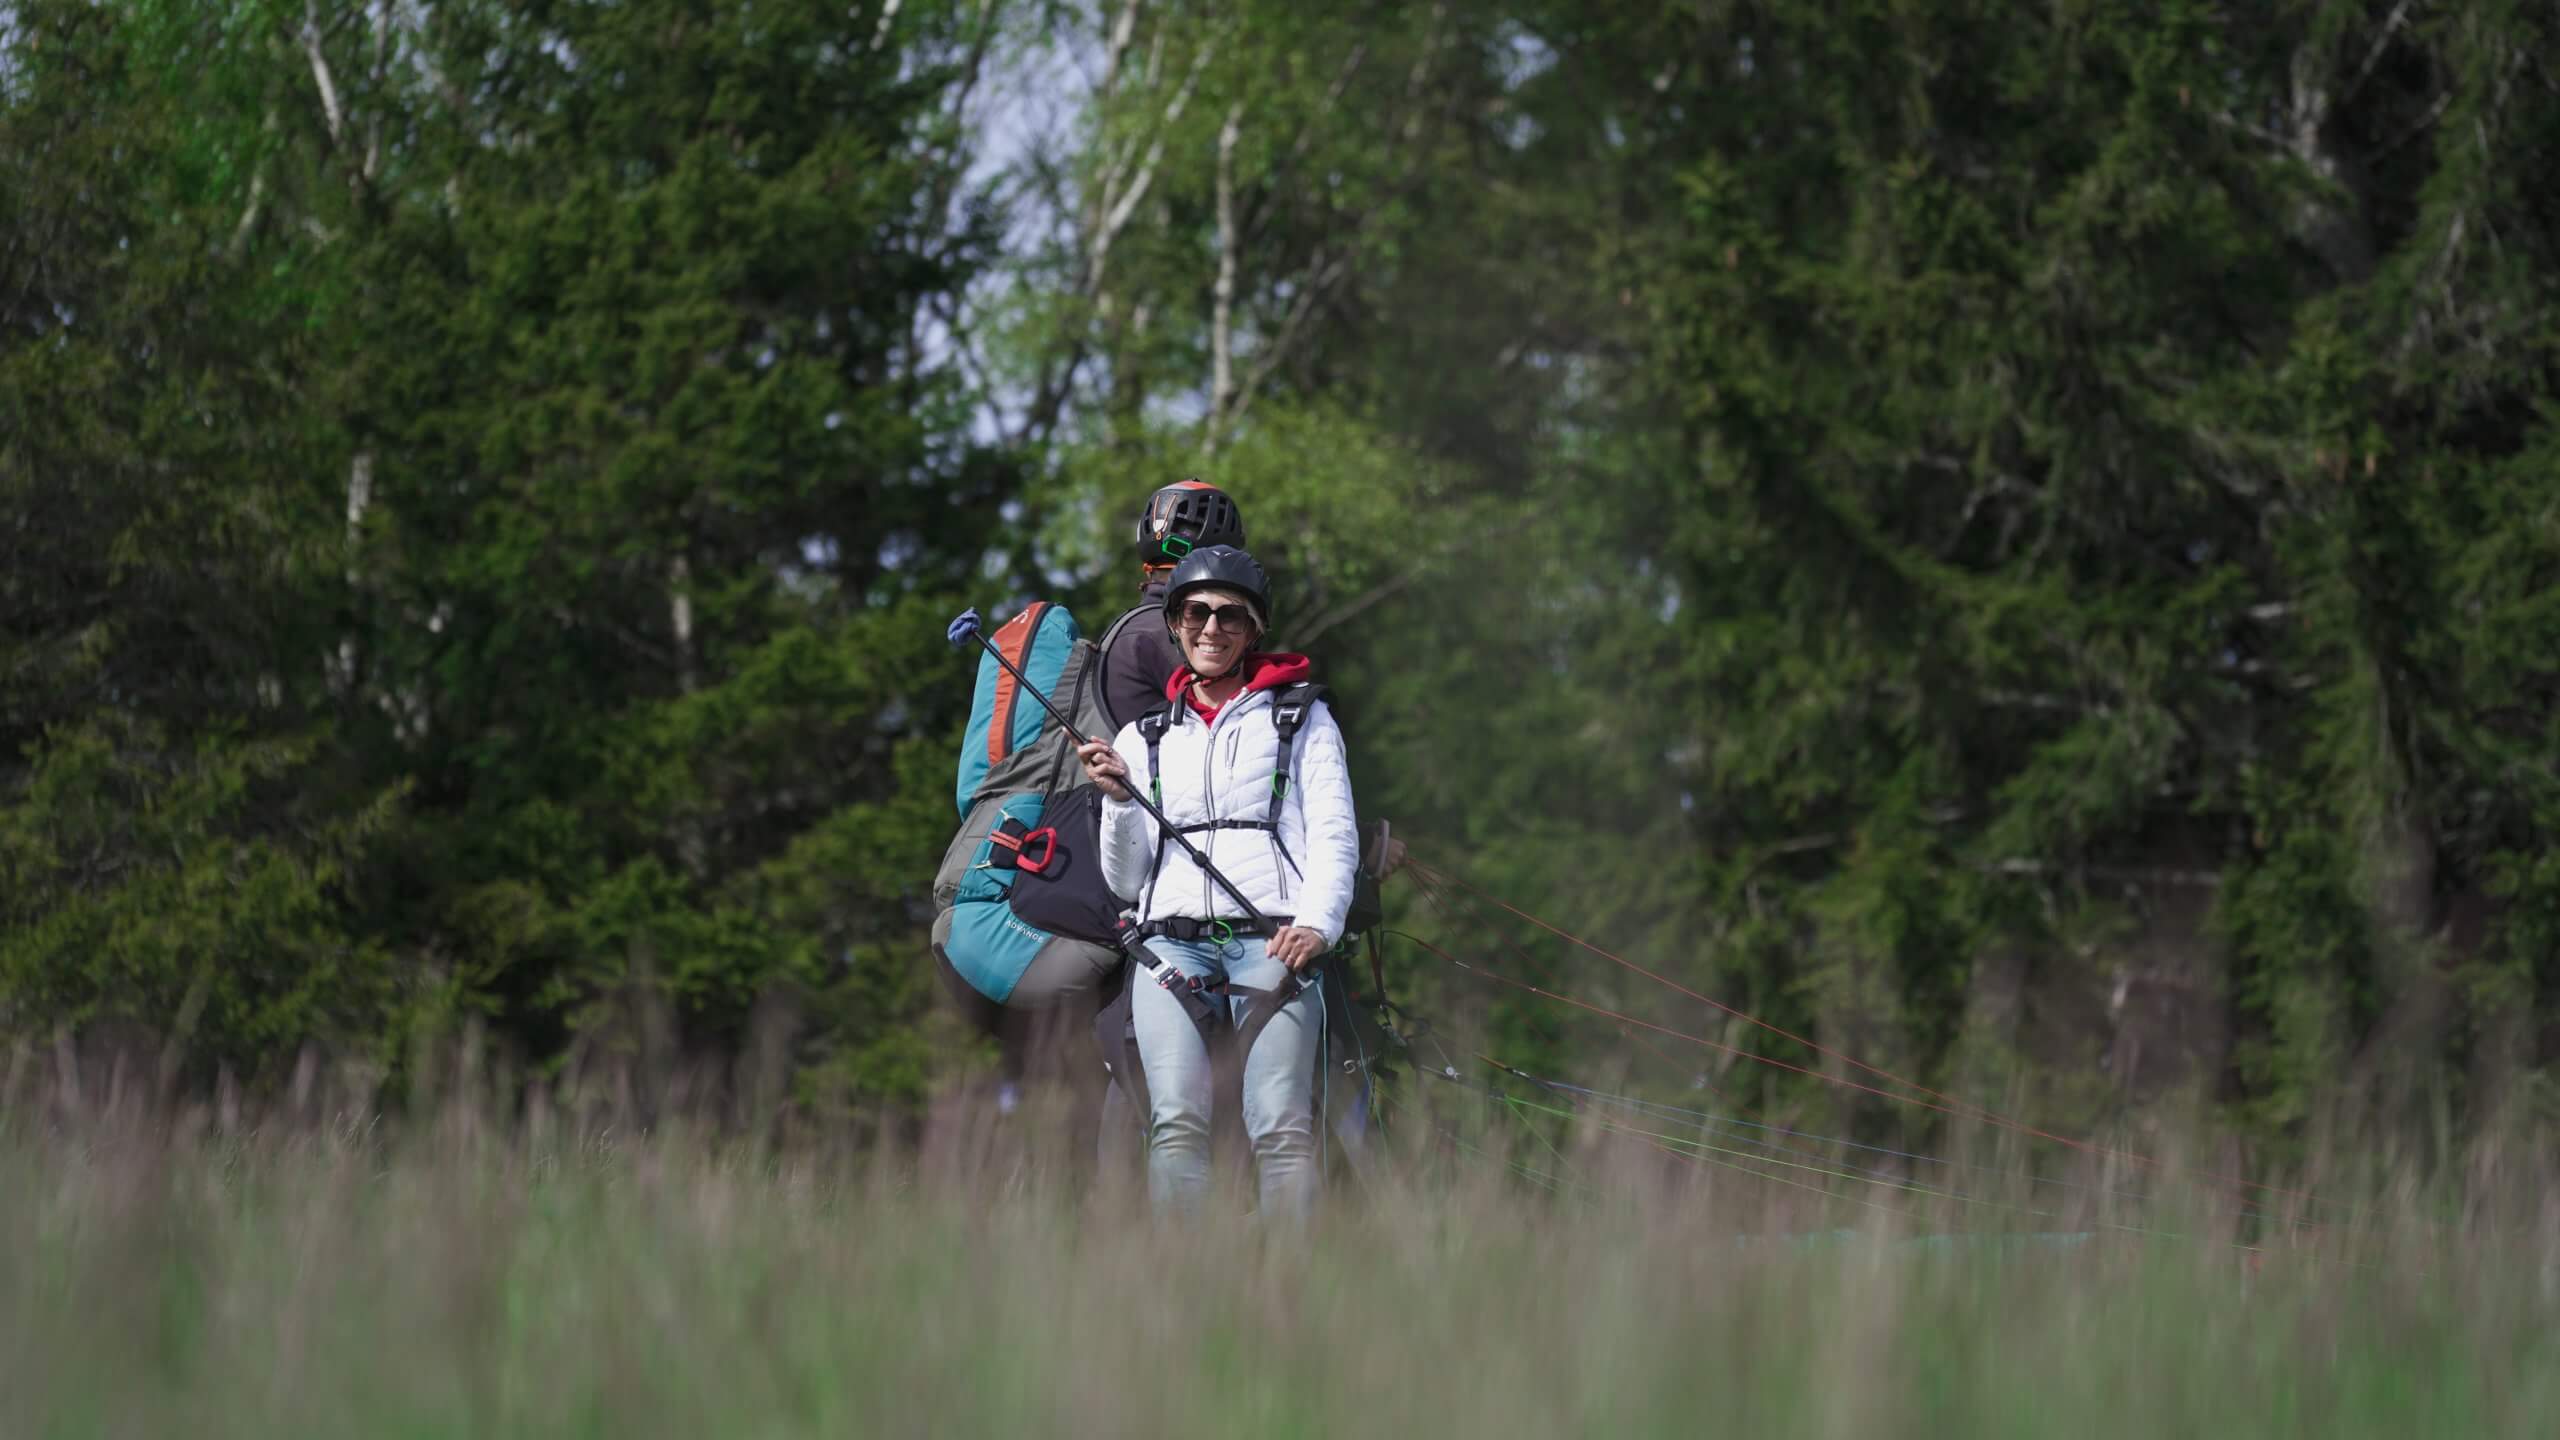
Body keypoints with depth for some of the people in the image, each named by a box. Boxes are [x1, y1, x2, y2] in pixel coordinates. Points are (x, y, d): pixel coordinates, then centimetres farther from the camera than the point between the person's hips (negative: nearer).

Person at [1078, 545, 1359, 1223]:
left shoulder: (1302, 720, 18)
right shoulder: (1142, 739, 24)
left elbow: (1334, 836, 8)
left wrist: (1315, 924, -11)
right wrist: (1120, 802, 3)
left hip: (1271, 939, -2)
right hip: (1171, 942, 2)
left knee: (1281, 1128, -21)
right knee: (1177, 1122, -21)